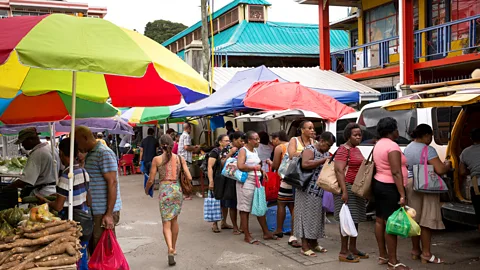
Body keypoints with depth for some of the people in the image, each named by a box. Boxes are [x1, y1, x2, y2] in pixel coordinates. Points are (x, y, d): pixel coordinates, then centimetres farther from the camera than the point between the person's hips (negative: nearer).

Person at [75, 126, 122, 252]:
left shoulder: (104, 153, -14)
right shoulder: (90, 154, 16)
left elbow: (112, 183, -20)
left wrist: (109, 214, -22)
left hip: (104, 212, -10)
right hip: (94, 211, 10)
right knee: (93, 247, 16)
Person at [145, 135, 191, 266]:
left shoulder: (157, 159, -5)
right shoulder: (180, 158, 0)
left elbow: (151, 180, -2)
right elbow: (189, 178, -3)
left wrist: (146, 189, 18)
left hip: (164, 191, -2)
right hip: (177, 190, 3)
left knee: (166, 223, 2)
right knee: (174, 220, 20)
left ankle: (170, 248, -19)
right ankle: (173, 248, 32)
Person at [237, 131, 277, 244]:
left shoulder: (255, 151, 14)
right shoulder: (243, 150, -10)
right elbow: (240, 166, -25)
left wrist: (261, 170, 12)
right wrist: (255, 168, -15)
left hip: (256, 182, 8)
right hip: (246, 183, -8)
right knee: (245, 210, 0)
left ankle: (266, 233, 21)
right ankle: (247, 236, 6)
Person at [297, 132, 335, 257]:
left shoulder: (326, 153, 15)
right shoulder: (310, 149, -11)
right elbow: (305, 164, -29)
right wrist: (323, 160, -25)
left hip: (320, 191, 8)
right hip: (308, 191, -8)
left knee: (317, 217, 13)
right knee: (307, 217, -5)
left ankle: (314, 243, 24)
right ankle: (305, 246, 0)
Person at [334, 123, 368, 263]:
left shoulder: (357, 150, 18)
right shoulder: (344, 149, -11)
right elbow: (339, 170, -20)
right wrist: (344, 191, -26)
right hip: (348, 188, -9)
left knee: (355, 219, 13)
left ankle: (353, 248, 23)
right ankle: (343, 252, -2)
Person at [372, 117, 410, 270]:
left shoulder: (379, 145, 13)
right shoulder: (392, 146, -17)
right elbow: (396, 173, -22)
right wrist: (402, 195, -24)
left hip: (378, 184, 10)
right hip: (390, 188, -10)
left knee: (380, 220, 12)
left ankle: (382, 256, 21)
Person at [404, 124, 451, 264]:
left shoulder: (408, 148, 11)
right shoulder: (428, 150, -16)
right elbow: (440, 170, -22)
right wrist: (448, 165, -1)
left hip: (410, 184, 8)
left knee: (415, 219, 15)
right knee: (426, 220, 0)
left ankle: (415, 250, 24)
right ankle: (426, 254, 5)